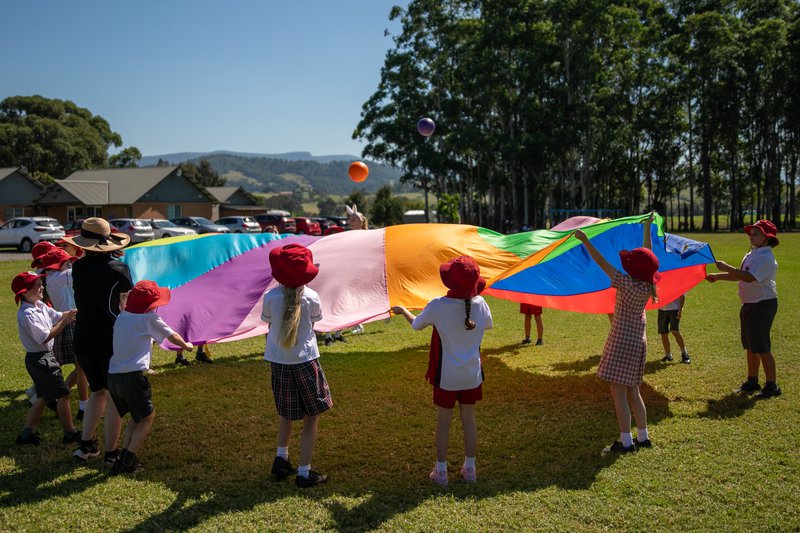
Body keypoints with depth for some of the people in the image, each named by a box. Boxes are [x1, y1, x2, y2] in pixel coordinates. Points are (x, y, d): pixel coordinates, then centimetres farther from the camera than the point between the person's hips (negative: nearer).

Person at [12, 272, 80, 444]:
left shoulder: (40, 305, 5)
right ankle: (70, 433, 7)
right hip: (40, 359, -10)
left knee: (43, 397, 18)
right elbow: (45, 338, -24)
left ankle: (26, 433, 23)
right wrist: (64, 322, -24)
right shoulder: (27, 314, -22)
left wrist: (72, 312, -13)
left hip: (43, 357, 10)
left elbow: (57, 316, 4)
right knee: (63, 395, -2)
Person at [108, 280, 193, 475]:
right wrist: (186, 345, 29)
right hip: (133, 377, -7)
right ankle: (127, 461, 2)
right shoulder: (149, 318, -4)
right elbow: (172, 336, 10)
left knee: (136, 416, 22)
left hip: (113, 376, 7)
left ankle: (123, 457, 15)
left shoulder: (122, 316, 12)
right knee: (147, 417, 9)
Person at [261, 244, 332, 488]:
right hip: (305, 360, -3)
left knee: (285, 412, 26)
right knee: (311, 417, 8)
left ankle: (281, 458, 22)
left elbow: (268, 322, 5)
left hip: (278, 361, 3)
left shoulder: (271, 296, -7)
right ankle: (304, 473, 8)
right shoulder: (311, 297, -10)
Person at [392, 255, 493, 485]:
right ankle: (470, 469, 26)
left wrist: (402, 310, 20)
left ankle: (441, 471, 19)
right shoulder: (480, 303, -11)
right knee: (469, 419, 16)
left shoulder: (438, 305, -19)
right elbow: (488, 324, 11)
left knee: (443, 422, 10)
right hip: (472, 374, 3)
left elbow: (416, 324, 0)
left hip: (446, 375, -2)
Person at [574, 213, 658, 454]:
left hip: (623, 341, -9)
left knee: (618, 391, -3)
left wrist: (585, 241, -13)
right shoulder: (647, 285, 0)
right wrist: (648, 227, 23)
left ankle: (626, 441, -1)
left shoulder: (628, 284, -20)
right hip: (638, 340, 9)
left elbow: (603, 263, -18)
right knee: (633, 391, 16)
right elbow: (648, 255, 14)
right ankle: (643, 437, 22)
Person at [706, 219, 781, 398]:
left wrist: (726, 267, -28)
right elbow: (739, 276, 19)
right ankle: (752, 381, 27)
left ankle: (771, 386, 4)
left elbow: (749, 277, -31)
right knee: (750, 346, 16)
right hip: (749, 305, 10)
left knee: (762, 348, -6)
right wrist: (716, 276, 12)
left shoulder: (765, 258, -19)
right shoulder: (751, 255, 12)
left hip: (763, 305, -10)